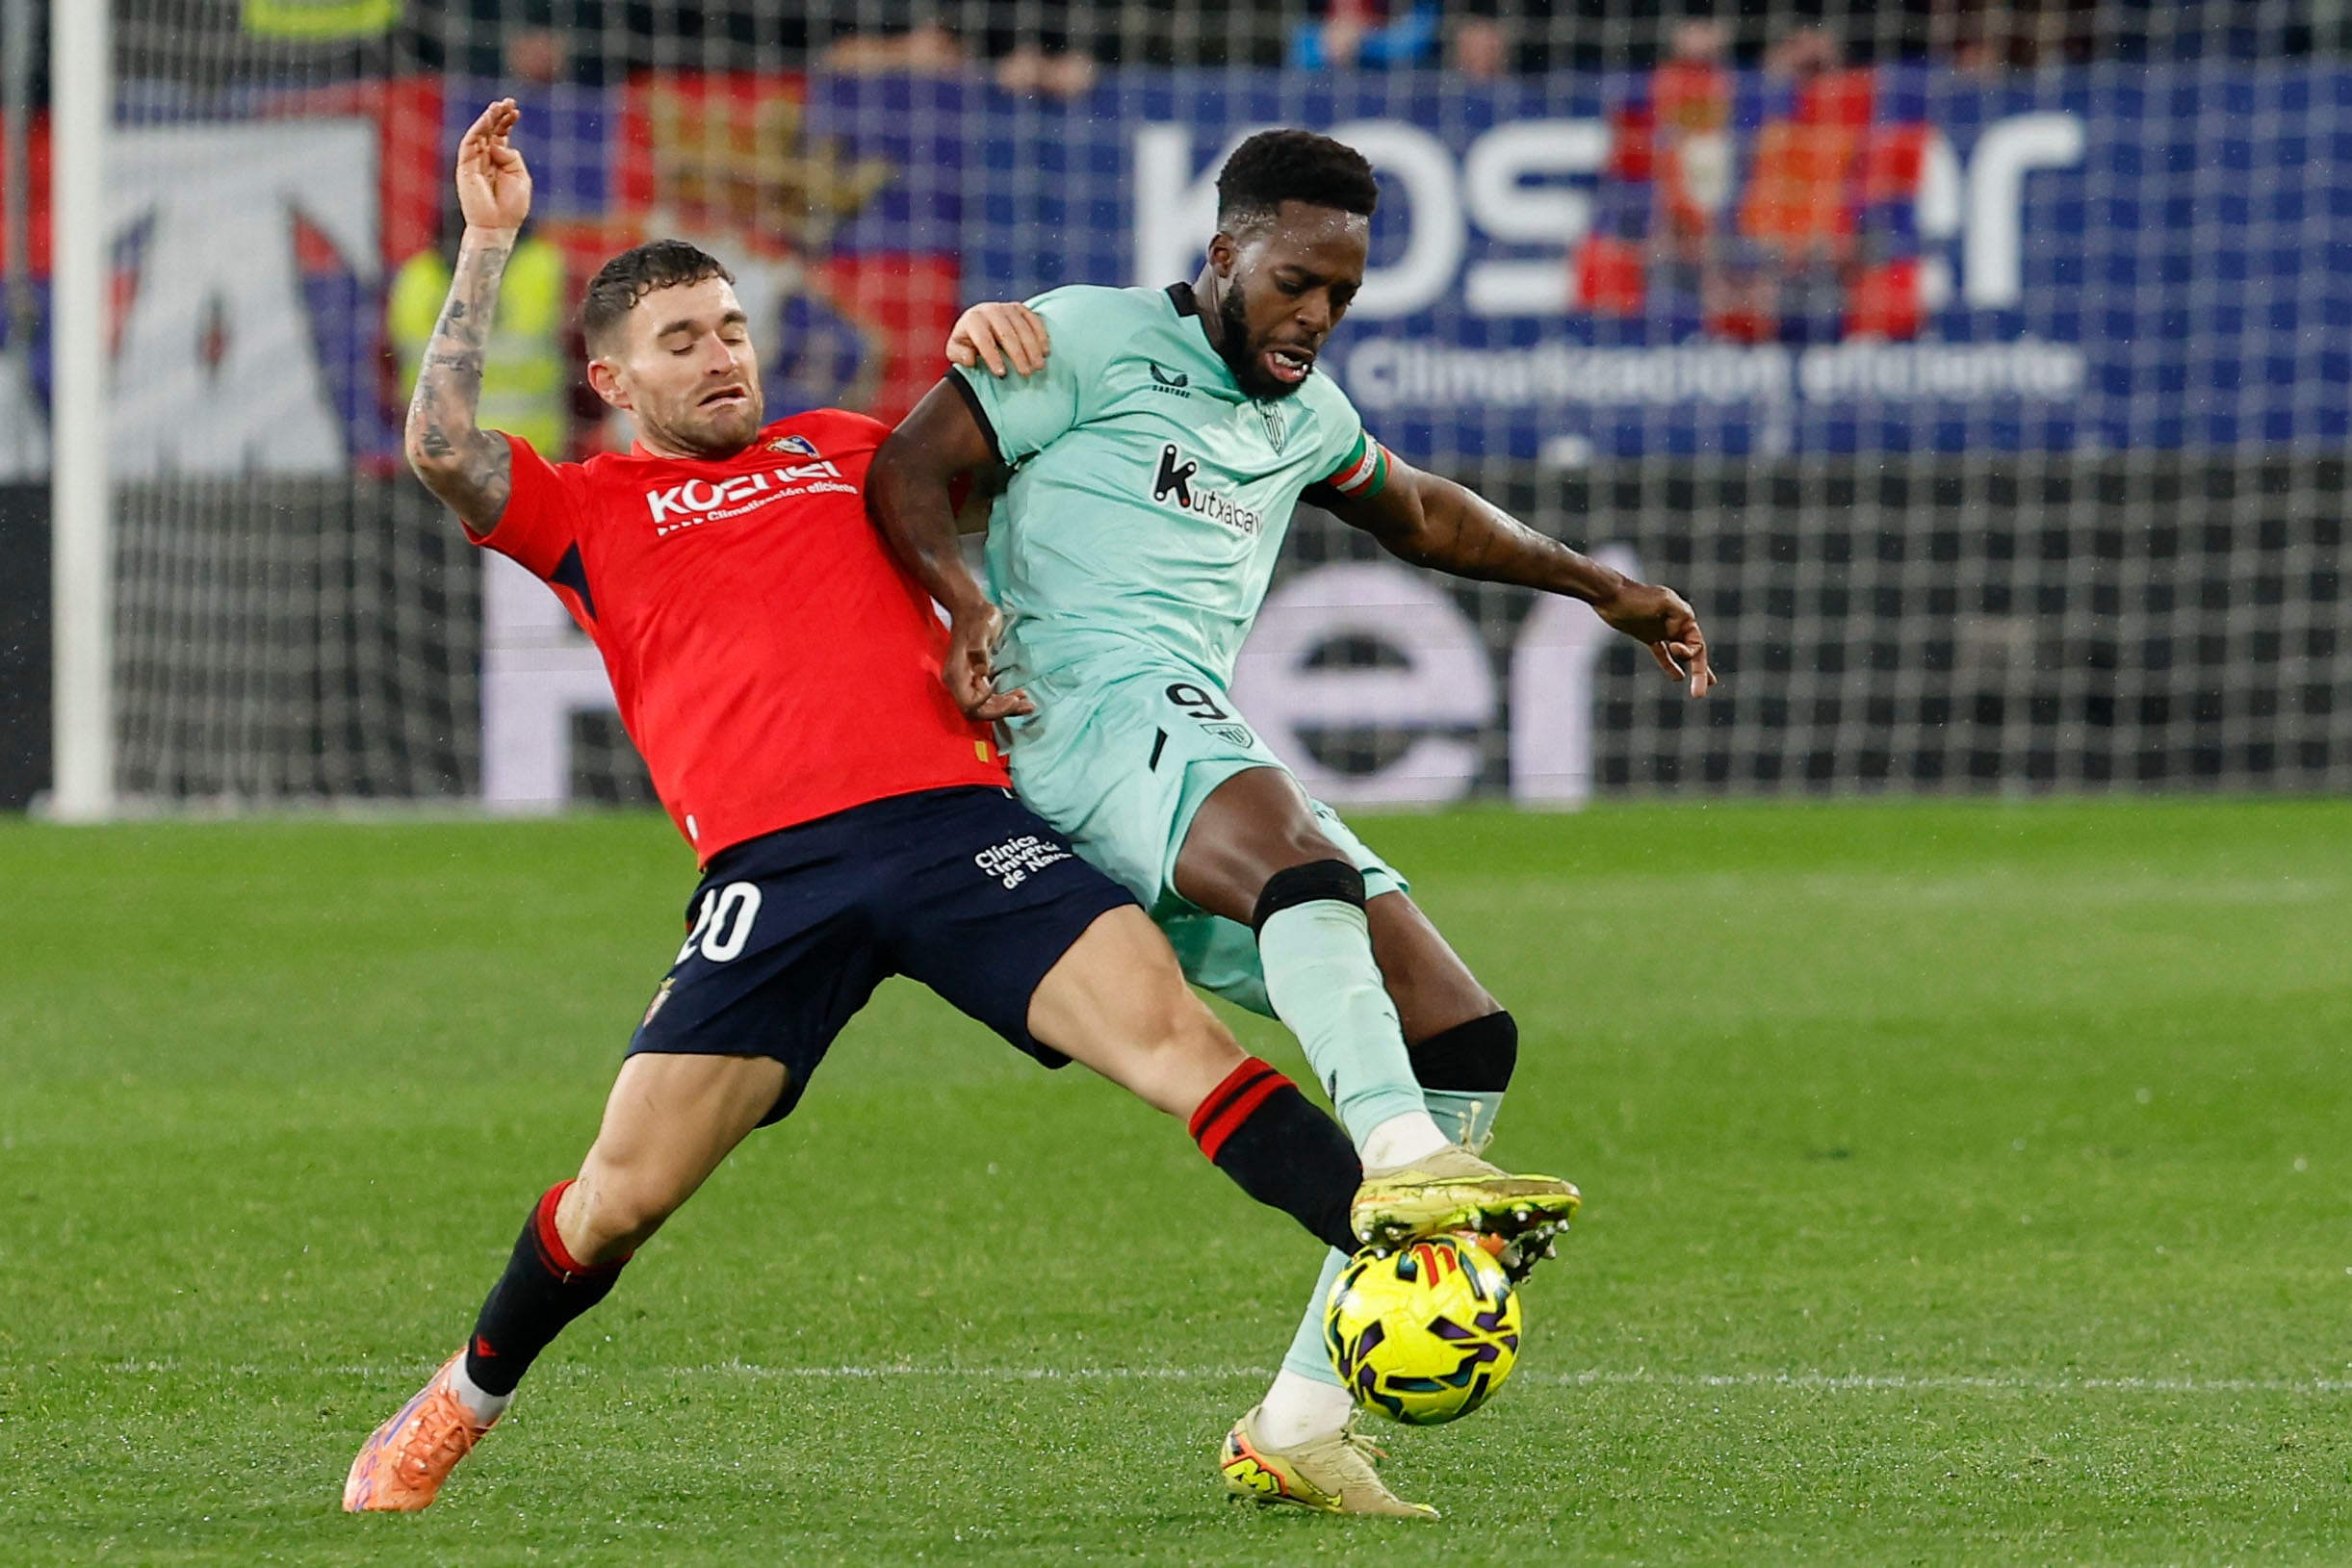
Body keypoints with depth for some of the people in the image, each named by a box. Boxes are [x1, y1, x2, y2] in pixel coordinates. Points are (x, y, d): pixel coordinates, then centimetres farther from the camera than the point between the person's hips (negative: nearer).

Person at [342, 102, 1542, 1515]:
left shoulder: (843, 447, 27)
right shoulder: (592, 512, 16)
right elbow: (443, 446, 0)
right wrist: (489, 246, 0)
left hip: (955, 812, 2)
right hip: (773, 868, -2)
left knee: (1164, 1020, -20)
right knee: (625, 1190, -5)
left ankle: (1387, 1228, -31)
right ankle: (469, 1396, 19)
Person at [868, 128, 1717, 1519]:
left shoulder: (1302, 412, 28)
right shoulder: (1091, 340, 6)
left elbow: (1419, 511, 48)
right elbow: (909, 468, -2)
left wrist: (1600, 587, 50)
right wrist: (966, 605, -21)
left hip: (1206, 737, 8)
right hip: (1092, 704, -8)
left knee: (1467, 1039, -4)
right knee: (1285, 835, -40)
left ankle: (1301, 1422, -5)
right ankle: (1409, 1164, -60)